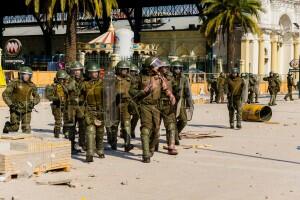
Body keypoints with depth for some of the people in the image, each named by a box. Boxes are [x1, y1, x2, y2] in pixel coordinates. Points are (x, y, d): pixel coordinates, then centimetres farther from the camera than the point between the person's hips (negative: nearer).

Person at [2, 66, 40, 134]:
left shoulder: (32, 86, 1)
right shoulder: (14, 83, -9)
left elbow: (37, 98, 13)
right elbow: (5, 94, -8)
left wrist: (33, 103, -7)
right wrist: (10, 104, -16)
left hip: (26, 110, 2)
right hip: (15, 109, -2)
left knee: (26, 128, -6)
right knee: (14, 128, 4)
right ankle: (7, 126, 35)